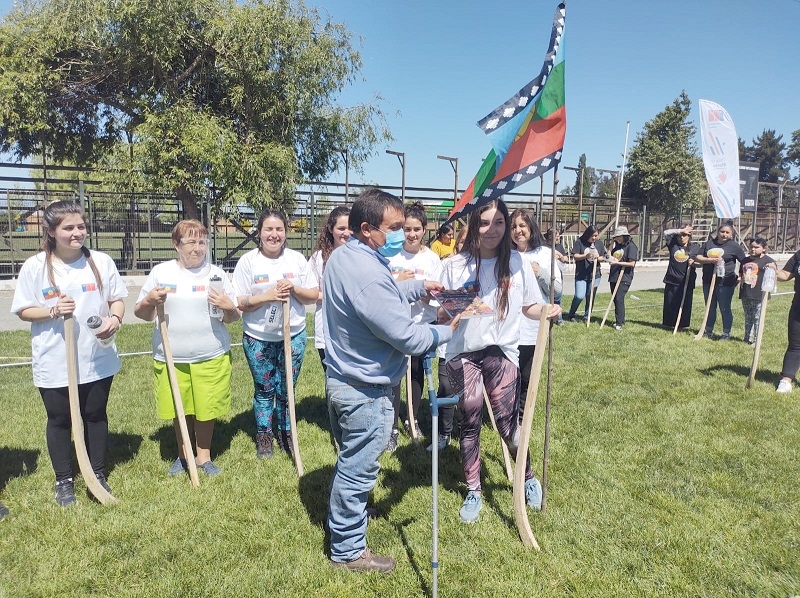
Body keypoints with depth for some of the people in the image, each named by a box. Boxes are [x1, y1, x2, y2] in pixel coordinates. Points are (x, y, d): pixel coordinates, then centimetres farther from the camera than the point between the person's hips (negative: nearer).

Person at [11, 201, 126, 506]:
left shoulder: (102, 262, -3)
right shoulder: (35, 266, -8)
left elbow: (117, 299, 4)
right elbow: (22, 310, -2)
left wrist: (115, 318, -17)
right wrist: (52, 311, -20)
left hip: (98, 359, 2)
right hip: (54, 364, -1)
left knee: (96, 416, 15)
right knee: (60, 420, 13)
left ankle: (98, 474, 32)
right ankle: (64, 480, 31)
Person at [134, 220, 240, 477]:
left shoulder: (217, 274, 3)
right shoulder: (160, 272, 2)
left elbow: (232, 319, 6)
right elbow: (142, 314, 7)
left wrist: (229, 308, -16)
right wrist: (149, 301, -14)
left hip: (211, 357, 0)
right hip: (171, 358, 1)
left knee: (206, 410, 8)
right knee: (178, 411, 12)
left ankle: (203, 456, 29)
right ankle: (183, 455, 35)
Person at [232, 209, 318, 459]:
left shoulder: (297, 259, 1)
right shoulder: (248, 261, -5)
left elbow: (313, 297, 2)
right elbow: (239, 303, -8)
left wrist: (294, 289, -17)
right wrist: (267, 296, -21)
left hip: (293, 336, 2)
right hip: (258, 339, -1)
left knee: (286, 390, 11)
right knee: (264, 390, 10)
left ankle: (286, 434, 29)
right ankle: (263, 437, 27)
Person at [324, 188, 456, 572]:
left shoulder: (343, 256, 2)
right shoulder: (368, 275, -31)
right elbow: (407, 338, -25)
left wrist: (418, 287, 5)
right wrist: (445, 332, -8)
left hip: (342, 379, 10)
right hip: (366, 391, -10)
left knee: (350, 463, 27)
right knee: (358, 471, 8)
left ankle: (342, 524, 48)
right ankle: (348, 551, 27)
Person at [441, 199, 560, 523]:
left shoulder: (518, 263, 0)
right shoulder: (456, 265, -2)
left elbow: (529, 306, 7)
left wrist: (548, 311, -13)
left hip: (502, 353, 0)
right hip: (463, 353, 0)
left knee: (507, 422, 1)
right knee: (469, 422, 8)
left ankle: (529, 478, 30)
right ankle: (473, 492, 25)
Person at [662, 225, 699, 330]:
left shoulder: (695, 247, 6)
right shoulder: (673, 245, 8)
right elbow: (666, 233, -2)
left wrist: (693, 262, -15)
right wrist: (681, 230, -4)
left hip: (687, 281, -1)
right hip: (672, 280, 1)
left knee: (684, 304, 2)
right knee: (669, 303, 4)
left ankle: (682, 325, 11)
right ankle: (669, 324, 13)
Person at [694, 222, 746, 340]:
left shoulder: (734, 246, -2)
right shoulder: (709, 243, 6)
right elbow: (698, 257, -2)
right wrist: (711, 260, -17)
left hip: (725, 283, -4)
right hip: (708, 281, 4)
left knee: (725, 309, 2)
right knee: (710, 308, 15)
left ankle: (726, 334, 13)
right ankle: (708, 331, 26)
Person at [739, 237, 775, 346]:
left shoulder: (768, 260, -3)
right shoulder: (745, 260, 16)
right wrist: (739, 278, 5)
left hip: (759, 294, -6)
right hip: (745, 293, 6)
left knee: (757, 318, -1)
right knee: (748, 317, 15)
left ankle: (757, 340, 5)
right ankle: (747, 338, 24)